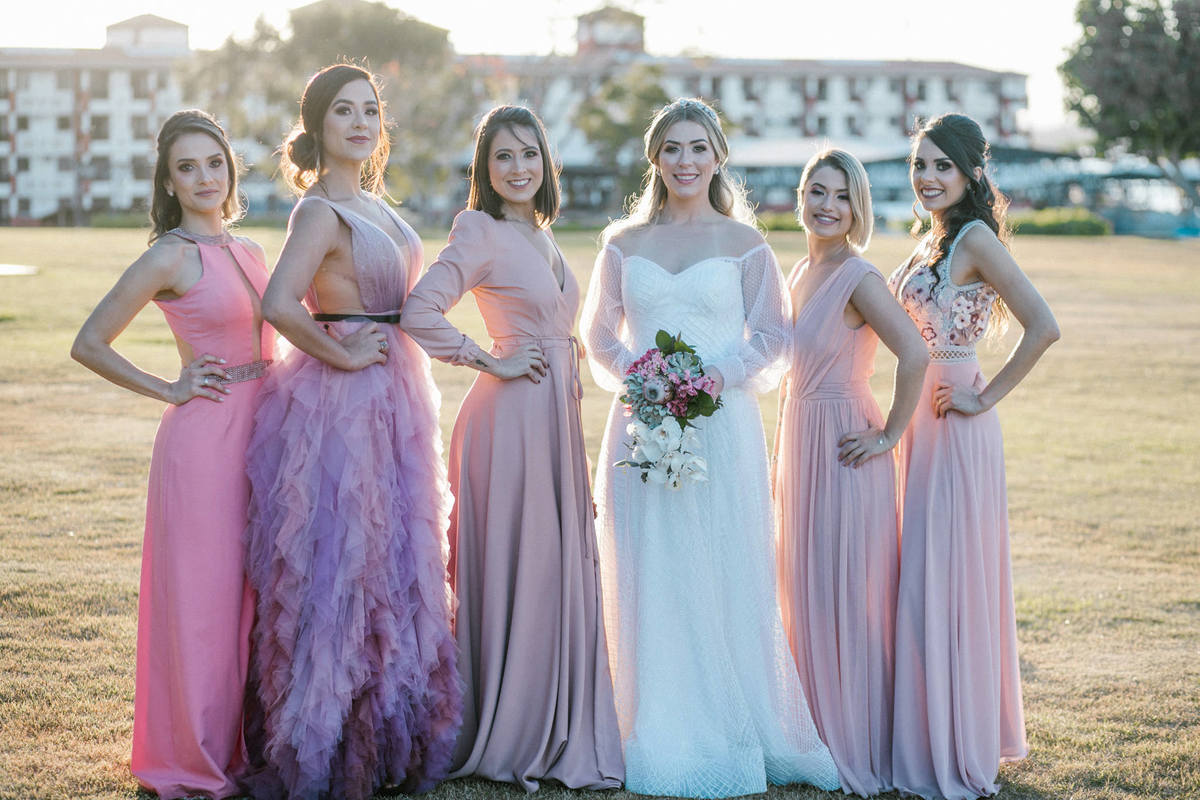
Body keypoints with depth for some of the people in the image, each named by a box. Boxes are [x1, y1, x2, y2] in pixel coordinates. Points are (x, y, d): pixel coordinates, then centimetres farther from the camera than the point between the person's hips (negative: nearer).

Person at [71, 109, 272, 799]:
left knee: (254, 592, 11)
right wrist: (167, 390, -5)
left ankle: (246, 743, 23)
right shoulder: (170, 257, -9)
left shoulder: (248, 250, 12)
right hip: (205, 438, -7)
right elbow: (89, 344, -7)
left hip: (259, 432, 7)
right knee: (203, 595, 0)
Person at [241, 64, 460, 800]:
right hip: (341, 406, -9)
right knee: (338, 566, -3)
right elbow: (279, 304, -29)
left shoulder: (375, 205, 13)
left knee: (395, 567, 14)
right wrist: (342, 355, -19)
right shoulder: (322, 210, -14)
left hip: (394, 401, 9)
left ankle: (389, 736, 26)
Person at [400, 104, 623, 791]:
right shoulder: (481, 232, -9)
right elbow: (419, 313, -20)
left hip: (558, 417, 8)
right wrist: (490, 363, -13)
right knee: (513, 569, -2)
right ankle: (506, 741, 8)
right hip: (510, 418, -8)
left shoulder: (542, 237, 16)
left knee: (562, 569, 10)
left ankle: (557, 736, 20)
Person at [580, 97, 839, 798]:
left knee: (725, 577, -2)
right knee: (650, 577, 2)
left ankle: (734, 737, 9)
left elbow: (773, 336, 4)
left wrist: (719, 375, -12)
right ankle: (662, 740, 11)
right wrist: (633, 369, -5)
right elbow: (599, 331, 14)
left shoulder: (744, 244, 3)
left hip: (721, 425, -2)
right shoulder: (626, 244, 9)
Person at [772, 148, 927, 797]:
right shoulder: (801, 272, 11)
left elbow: (914, 355, -26)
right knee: (804, 596, 14)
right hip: (798, 445, 9)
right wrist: (787, 457, 18)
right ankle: (820, 739, 26)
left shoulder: (859, 277, -15)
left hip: (843, 451, -9)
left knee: (845, 600, -2)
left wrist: (889, 436, -19)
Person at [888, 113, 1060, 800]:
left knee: (949, 582, -4)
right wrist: (905, 425, 13)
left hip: (957, 431, -9)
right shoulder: (933, 240, 13)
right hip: (922, 427, 9)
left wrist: (987, 397, -17)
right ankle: (932, 743, 24)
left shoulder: (976, 239, -14)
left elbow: (1044, 328, -23)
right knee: (924, 582, 13)